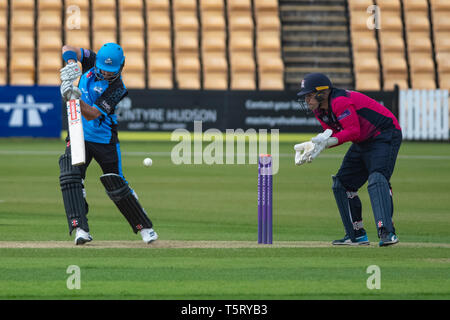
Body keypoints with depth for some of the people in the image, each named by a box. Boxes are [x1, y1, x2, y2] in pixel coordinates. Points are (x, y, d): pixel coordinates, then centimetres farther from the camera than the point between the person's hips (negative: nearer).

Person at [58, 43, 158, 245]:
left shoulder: (116, 88, -21)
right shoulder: (92, 61, -4)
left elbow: (92, 115, -28)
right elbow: (68, 49, -9)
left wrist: (76, 99, -45)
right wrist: (71, 64, -30)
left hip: (104, 140, -4)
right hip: (78, 136, 4)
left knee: (117, 187, 0)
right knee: (70, 176, -19)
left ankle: (144, 227, 20)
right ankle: (80, 229, -24)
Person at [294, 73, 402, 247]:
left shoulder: (341, 101, -26)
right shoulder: (320, 110, 3)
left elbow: (353, 131, -30)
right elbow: (332, 135, 4)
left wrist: (326, 142, -36)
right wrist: (311, 145, -14)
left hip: (385, 136, -10)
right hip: (362, 143, 10)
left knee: (377, 179, -28)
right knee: (341, 184, 8)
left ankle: (386, 231, -37)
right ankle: (357, 234, 14)